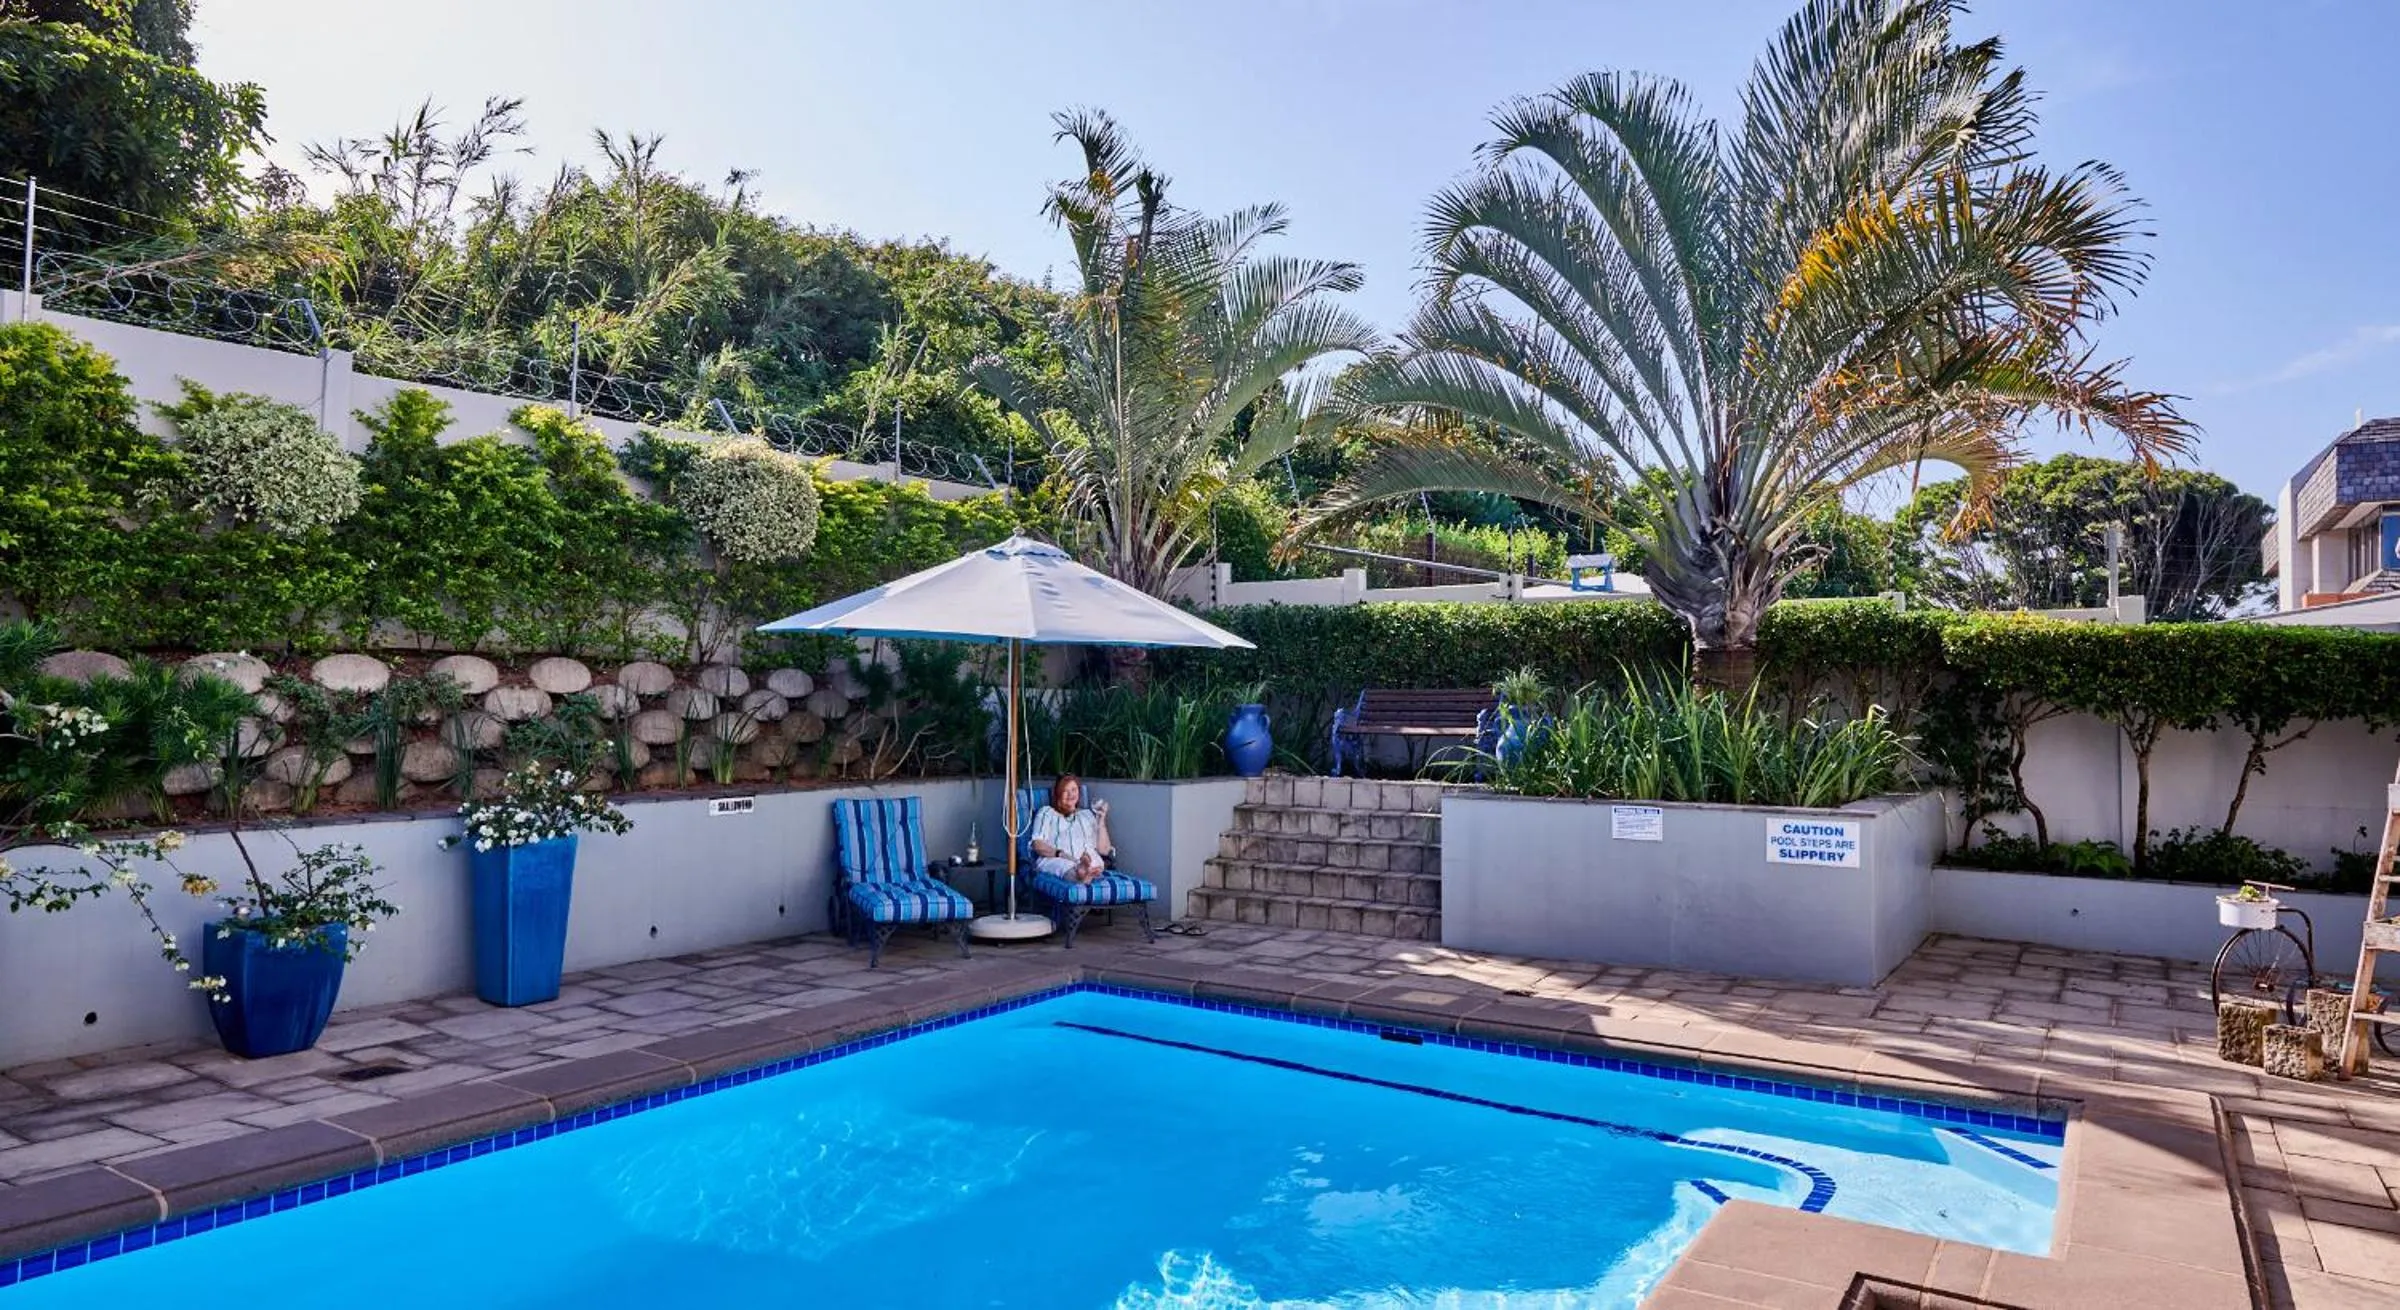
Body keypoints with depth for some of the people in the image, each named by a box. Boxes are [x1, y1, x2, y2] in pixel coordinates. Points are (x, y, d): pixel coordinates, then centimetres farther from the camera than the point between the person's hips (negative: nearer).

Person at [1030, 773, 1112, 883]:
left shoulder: (1088, 816, 30)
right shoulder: (1046, 812, 23)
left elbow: (1104, 850, 18)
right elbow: (1037, 845, 5)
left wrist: (1101, 820, 9)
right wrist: (1060, 854, -13)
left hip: (1089, 859, 3)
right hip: (1053, 859, -3)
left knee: (1095, 861, -37)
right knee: (1064, 865, -42)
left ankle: (1087, 871, -72)